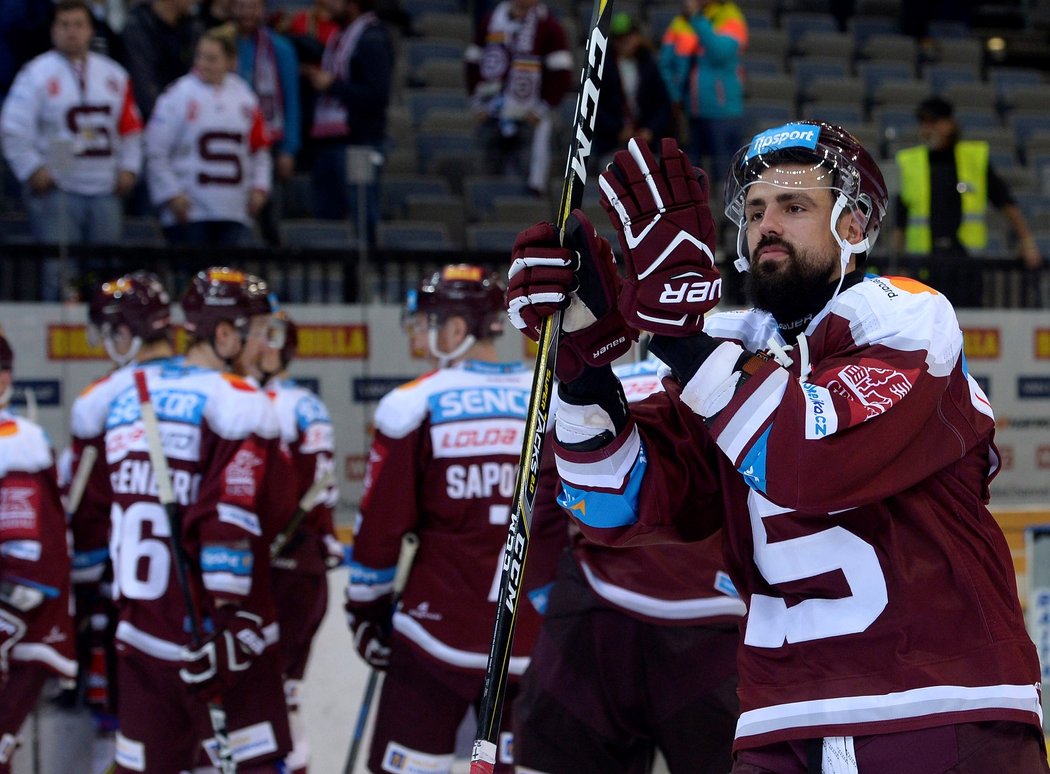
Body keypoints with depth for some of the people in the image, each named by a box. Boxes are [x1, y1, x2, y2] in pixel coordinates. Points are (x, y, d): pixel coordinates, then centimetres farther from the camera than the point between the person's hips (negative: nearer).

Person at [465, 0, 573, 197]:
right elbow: (473, 63, 16)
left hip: (529, 118, -5)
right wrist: (477, 102, 8)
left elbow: (561, 74, -8)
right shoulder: (491, 22, 9)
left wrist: (543, 108, -11)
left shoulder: (549, 27, -5)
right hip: (493, 115, 5)